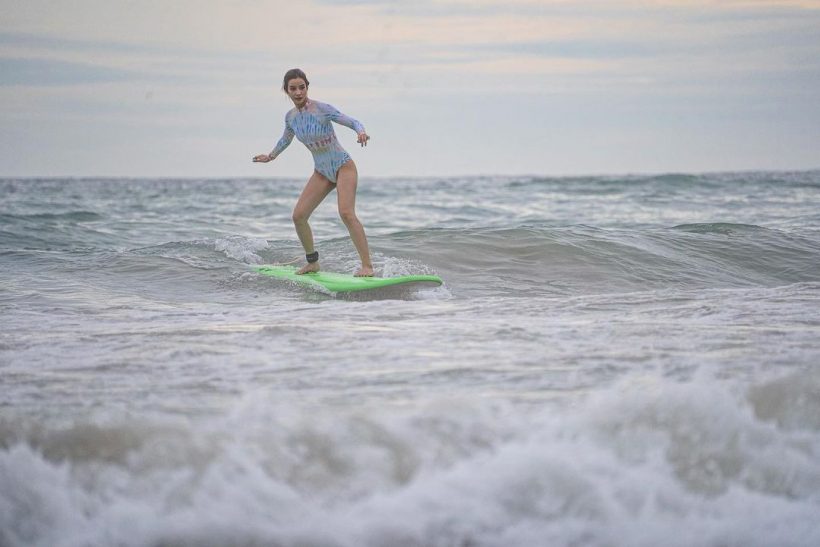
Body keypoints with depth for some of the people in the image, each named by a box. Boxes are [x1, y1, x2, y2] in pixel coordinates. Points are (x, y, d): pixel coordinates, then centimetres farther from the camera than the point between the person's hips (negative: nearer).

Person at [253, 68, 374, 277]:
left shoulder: (322, 109, -19)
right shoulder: (290, 117, 0)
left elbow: (352, 122, -19)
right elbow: (286, 139, 22)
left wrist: (361, 132, -41)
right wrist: (271, 156, 38)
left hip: (343, 167, -6)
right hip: (322, 172, 7)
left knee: (346, 213, -25)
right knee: (298, 216, 0)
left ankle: (367, 265, -24)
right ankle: (312, 262, 19)